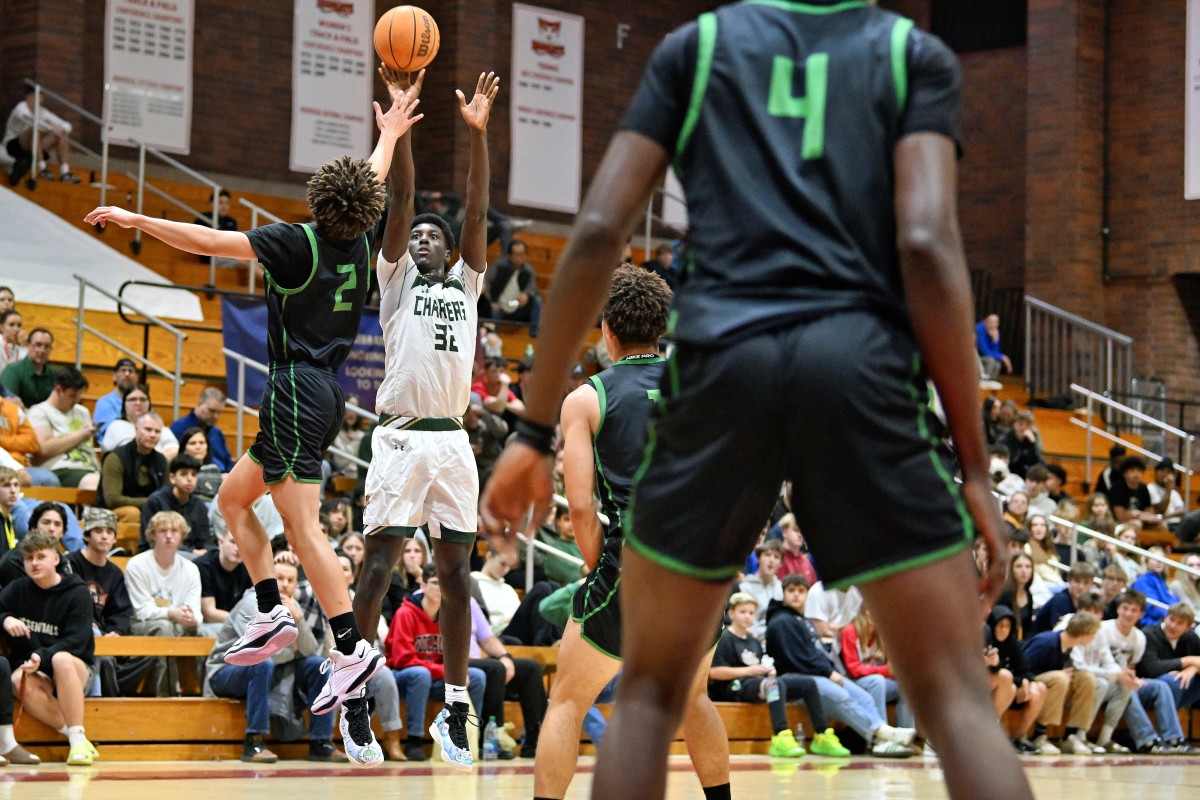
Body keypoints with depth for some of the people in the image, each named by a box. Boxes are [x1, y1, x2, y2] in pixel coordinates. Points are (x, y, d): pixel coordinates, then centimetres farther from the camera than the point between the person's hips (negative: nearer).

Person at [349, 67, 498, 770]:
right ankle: (355, 700, -1)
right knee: (379, 566, -7)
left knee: (457, 572, 3)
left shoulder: (466, 284, 18)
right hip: (402, 439, -3)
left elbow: (478, 212, 8)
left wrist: (479, 133, 0)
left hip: (453, 441, 4)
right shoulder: (397, 279, 10)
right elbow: (403, 199, 0)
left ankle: (455, 710, 8)